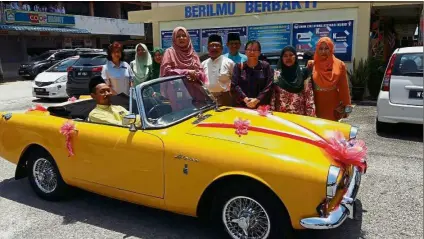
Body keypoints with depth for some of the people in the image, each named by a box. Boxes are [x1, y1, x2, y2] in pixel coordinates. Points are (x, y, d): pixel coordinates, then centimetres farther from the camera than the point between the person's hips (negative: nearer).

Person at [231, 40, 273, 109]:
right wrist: (245, 99, -15)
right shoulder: (239, 66, 9)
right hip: (241, 105, 1)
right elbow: (234, 85, -2)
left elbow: (268, 87, -3)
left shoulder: (266, 66, 6)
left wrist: (257, 100, -15)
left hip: (261, 105, -1)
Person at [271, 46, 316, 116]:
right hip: (280, 115, 0)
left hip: (299, 115, 0)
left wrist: (310, 117, -7)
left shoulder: (303, 74, 4)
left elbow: (309, 97, 0)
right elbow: (272, 97, 3)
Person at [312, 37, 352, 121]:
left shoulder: (339, 65, -2)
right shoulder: (312, 65, 0)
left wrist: (346, 106, -4)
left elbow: (344, 88, -2)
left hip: (333, 105, -1)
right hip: (317, 105, 1)